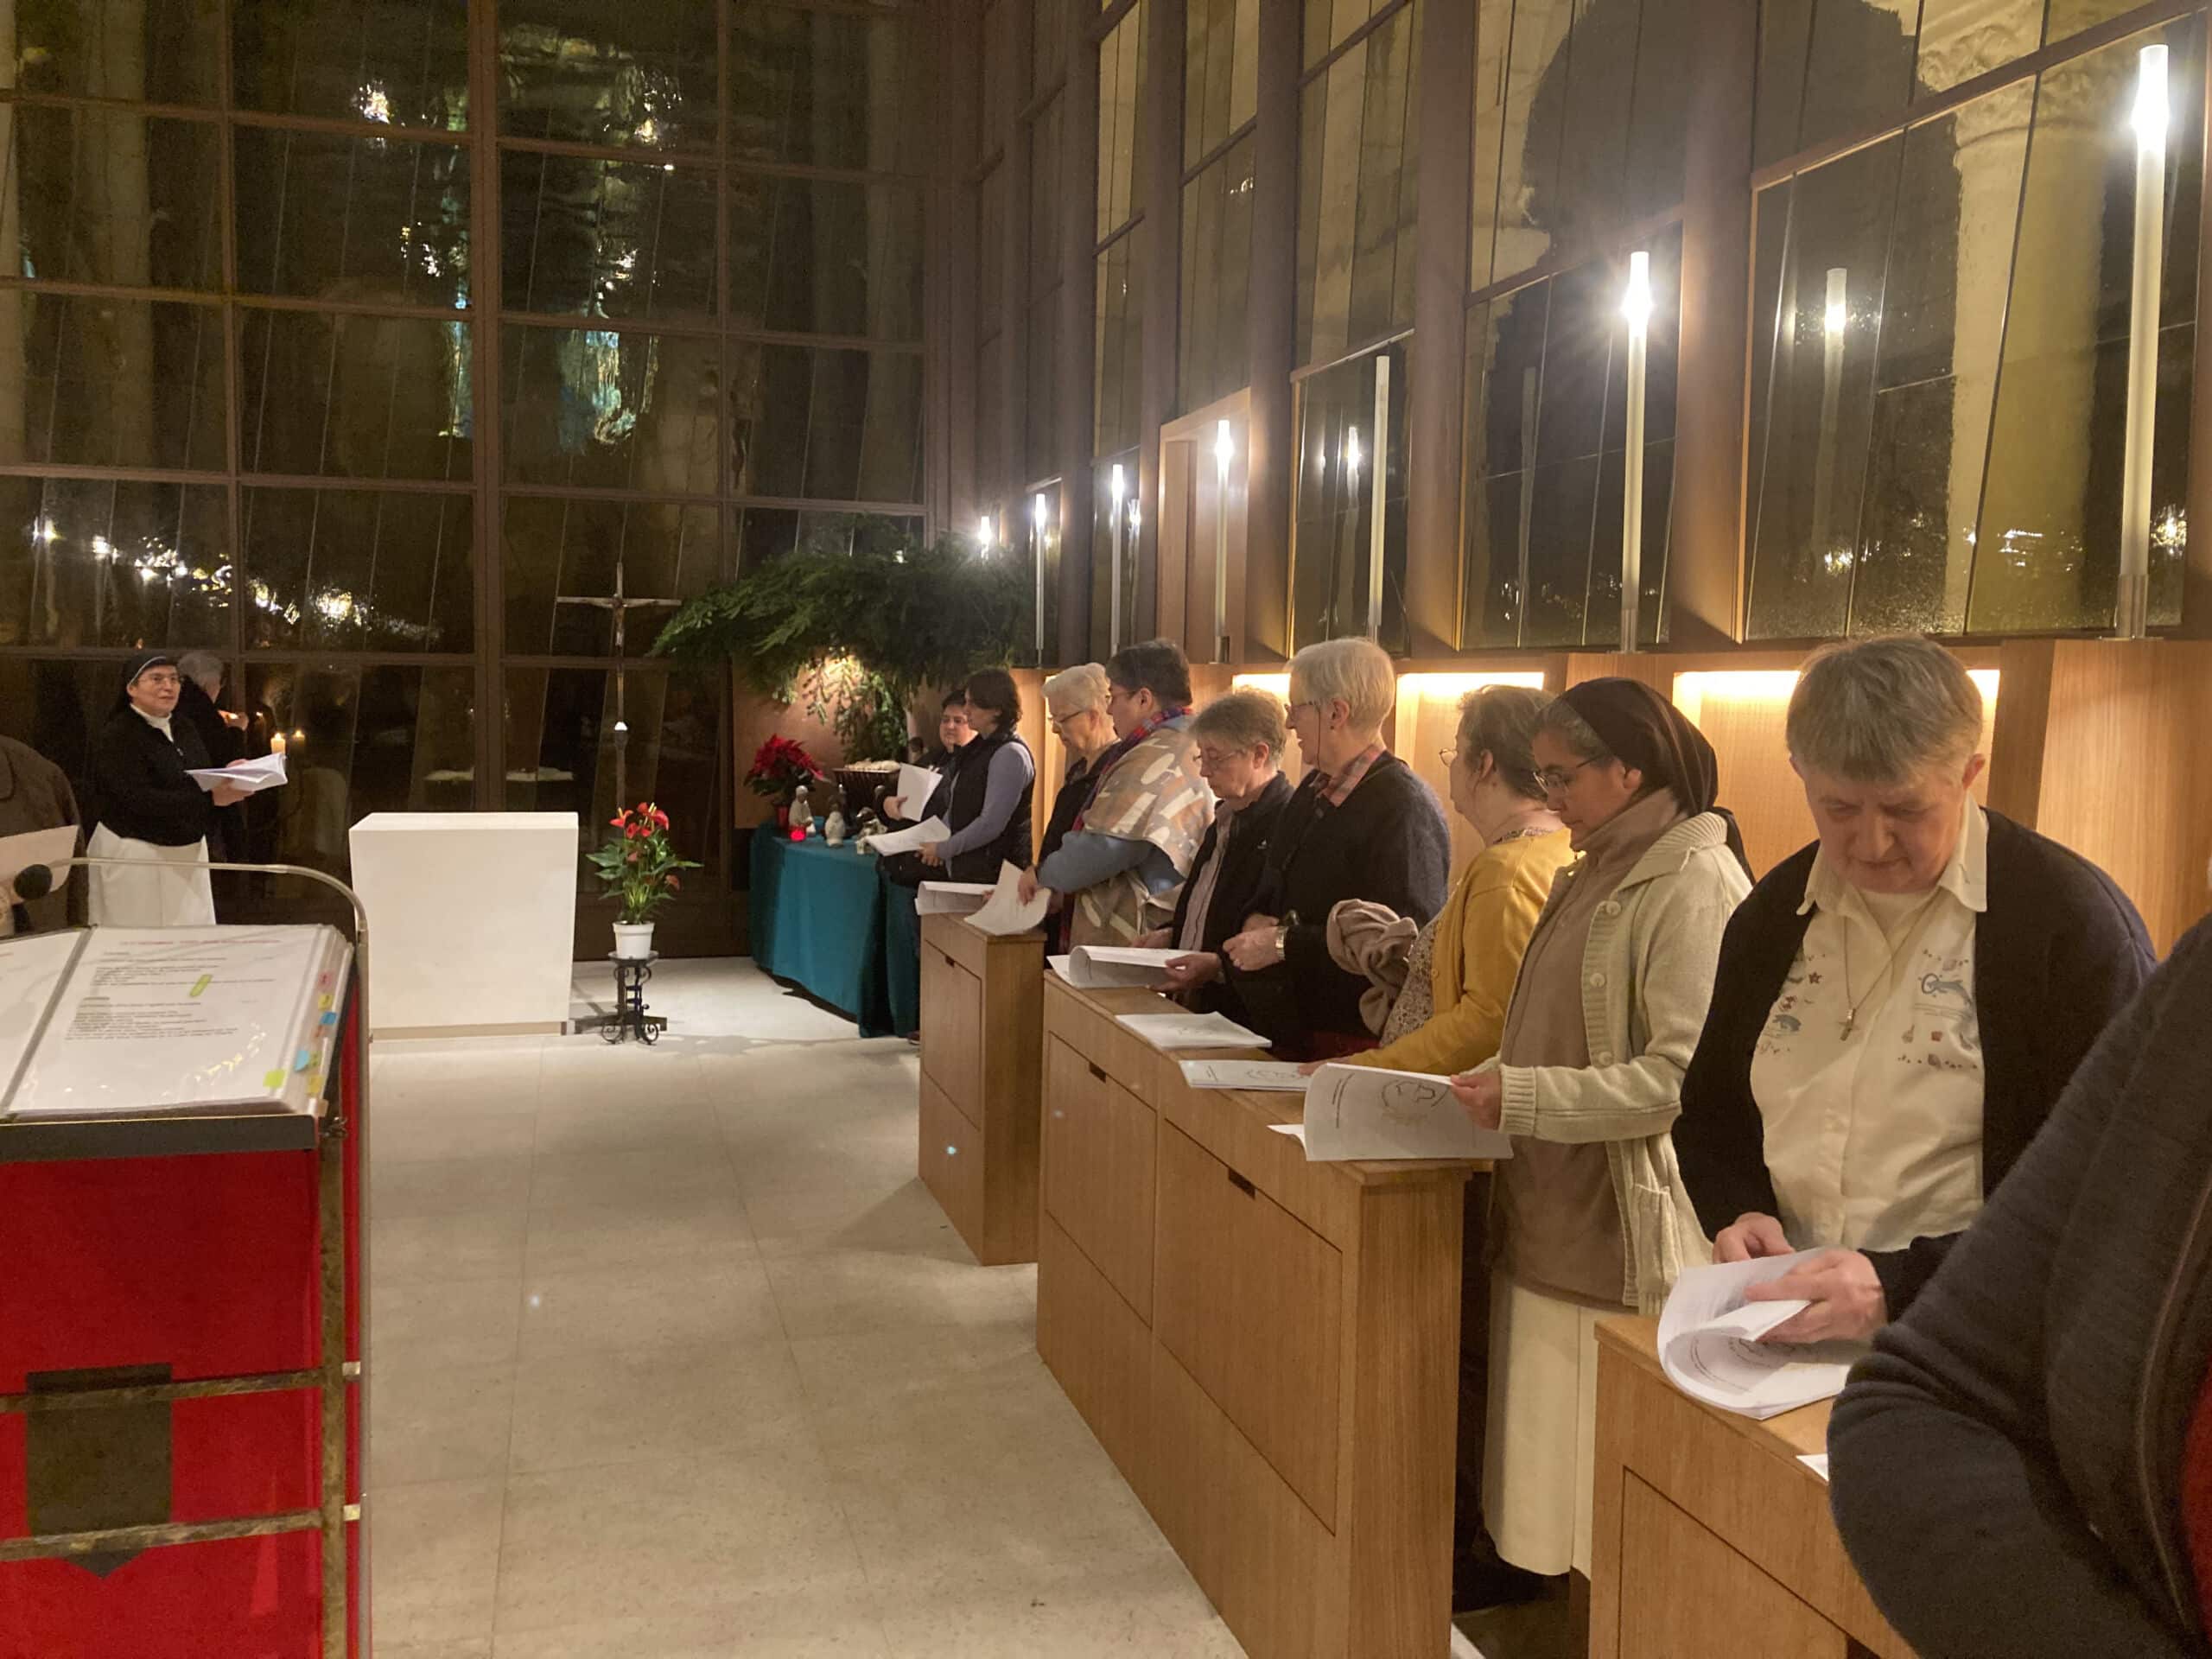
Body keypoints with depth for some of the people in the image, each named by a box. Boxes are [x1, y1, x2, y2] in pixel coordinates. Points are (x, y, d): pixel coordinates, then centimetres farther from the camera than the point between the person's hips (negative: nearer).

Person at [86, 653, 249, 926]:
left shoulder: (183, 731, 12)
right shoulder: (117, 736, -11)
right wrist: (212, 800, -29)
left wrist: (228, 779, -9)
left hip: (188, 853, 6)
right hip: (137, 856, -6)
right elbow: (140, 801, -22)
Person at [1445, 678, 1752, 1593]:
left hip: (1625, 1231, -8)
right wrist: (1491, 1082, 6)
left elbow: (1682, 1074, -20)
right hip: (1552, 1213, 8)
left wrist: (1523, 1097, -20)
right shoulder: (1590, 877, 14)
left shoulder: (1694, 881, -13)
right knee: (1541, 1447, 14)